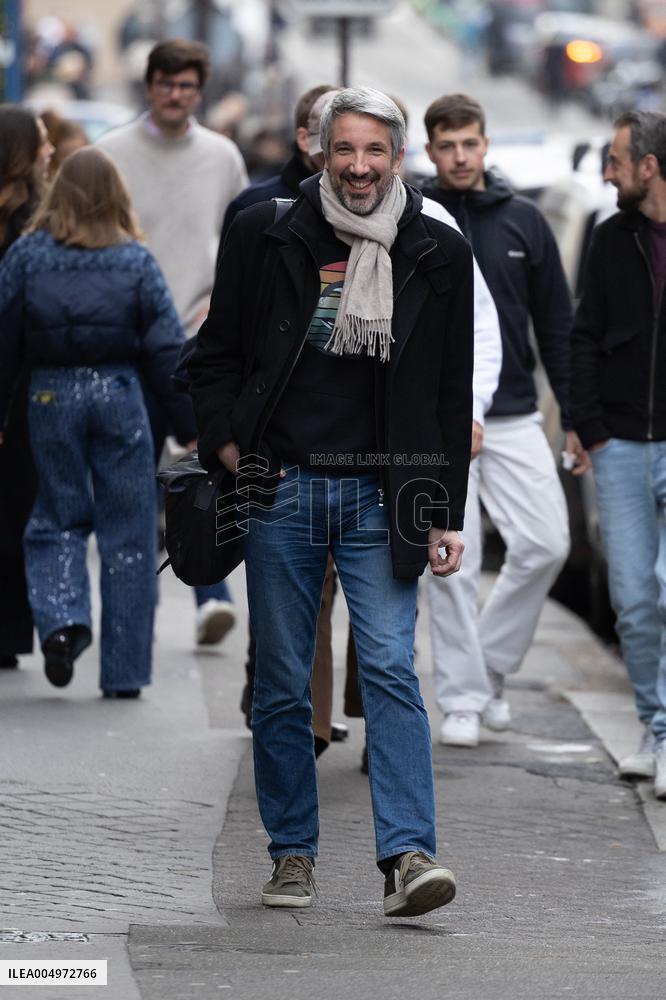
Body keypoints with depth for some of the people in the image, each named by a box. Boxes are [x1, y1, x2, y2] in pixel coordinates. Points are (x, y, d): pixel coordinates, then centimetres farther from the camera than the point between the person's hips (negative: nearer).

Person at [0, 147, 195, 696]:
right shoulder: (137, 261, 0)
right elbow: (168, 350, -2)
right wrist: (193, 426, 2)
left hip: (50, 397, 1)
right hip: (119, 396, 0)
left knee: (58, 518, 14)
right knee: (127, 534, 5)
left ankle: (62, 620, -12)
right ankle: (123, 671, 6)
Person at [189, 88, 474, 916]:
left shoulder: (436, 256, 5)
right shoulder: (268, 241, 2)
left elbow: (452, 394, 9)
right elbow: (214, 358, 12)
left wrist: (446, 516, 5)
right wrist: (227, 447, -3)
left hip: (380, 496, 0)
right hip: (281, 490, 1)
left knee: (391, 669, -12)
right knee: (281, 685, 5)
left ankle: (407, 856, -17)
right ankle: (292, 855, 16)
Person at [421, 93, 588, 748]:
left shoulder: (523, 221, 8)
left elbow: (556, 325, 12)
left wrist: (577, 416, 8)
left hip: (514, 417, 3)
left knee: (545, 545, -5)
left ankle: (490, 664, 13)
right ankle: (461, 697, 6)